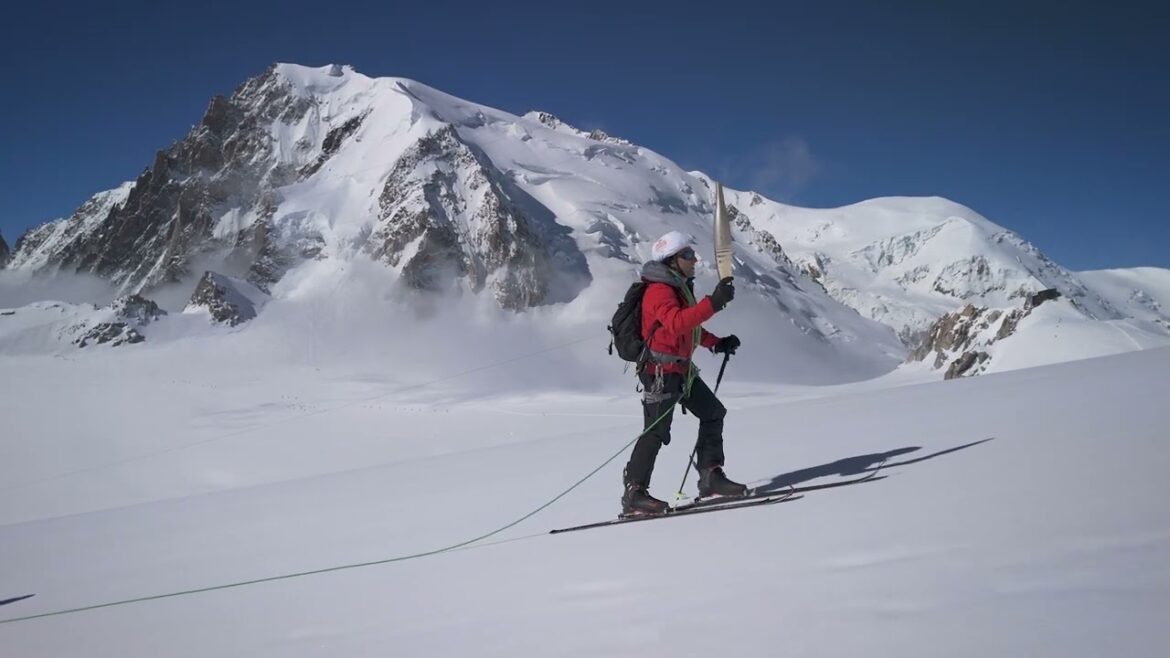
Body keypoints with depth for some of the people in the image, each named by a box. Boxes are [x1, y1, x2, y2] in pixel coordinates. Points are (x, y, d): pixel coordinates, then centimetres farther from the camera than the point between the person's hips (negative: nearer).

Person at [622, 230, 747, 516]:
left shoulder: (680, 287, 15)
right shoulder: (659, 290, -17)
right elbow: (676, 323, -36)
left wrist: (716, 343, 17)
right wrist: (712, 303, -41)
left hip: (682, 369, 10)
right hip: (660, 370, -10)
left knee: (713, 413, 12)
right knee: (657, 431, -11)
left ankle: (711, 476, 17)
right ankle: (634, 495, -6)